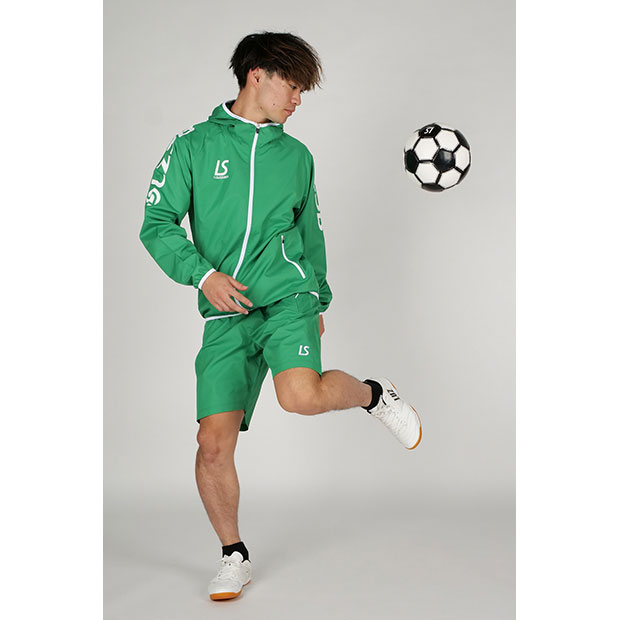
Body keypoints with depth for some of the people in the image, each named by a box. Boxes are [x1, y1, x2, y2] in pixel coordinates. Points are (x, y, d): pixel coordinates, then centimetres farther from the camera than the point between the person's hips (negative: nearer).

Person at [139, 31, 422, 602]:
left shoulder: (296, 156, 15)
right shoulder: (194, 146, 6)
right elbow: (157, 223, 0)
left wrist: (319, 302, 27)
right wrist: (201, 273, -14)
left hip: (288, 297, 0)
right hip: (226, 314, 0)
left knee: (301, 395, -30)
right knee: (214, 443, -7)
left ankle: (374, 395, 3)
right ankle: (234, 558, 14)